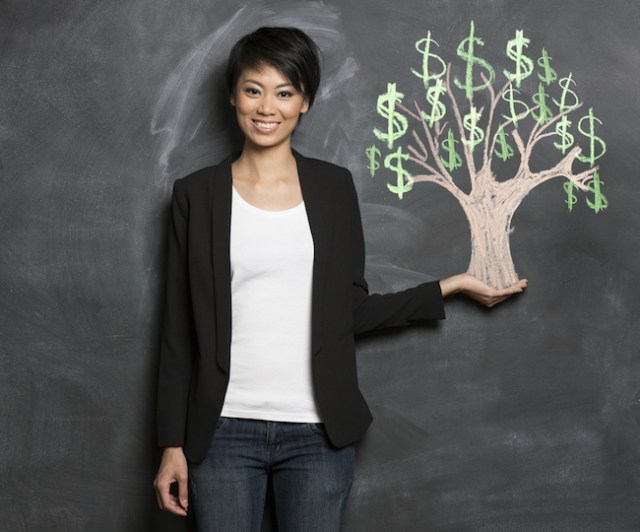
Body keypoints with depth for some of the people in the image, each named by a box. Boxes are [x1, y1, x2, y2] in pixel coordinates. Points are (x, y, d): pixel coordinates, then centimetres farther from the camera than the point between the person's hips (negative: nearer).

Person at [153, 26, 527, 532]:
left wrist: (449, 287, 4)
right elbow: (180, 328, 3)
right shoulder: (196, 194, 2)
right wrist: (172, 443, 2)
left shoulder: (334, 186, 5)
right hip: (224, 431, 0)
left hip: (318, 434, 1)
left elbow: (349, 310, 8)